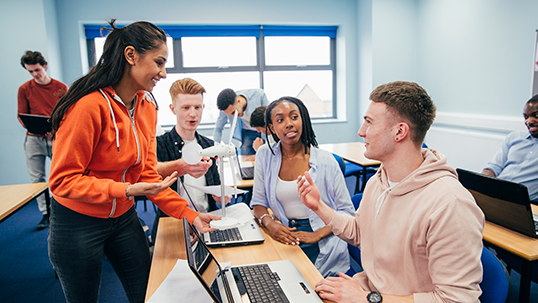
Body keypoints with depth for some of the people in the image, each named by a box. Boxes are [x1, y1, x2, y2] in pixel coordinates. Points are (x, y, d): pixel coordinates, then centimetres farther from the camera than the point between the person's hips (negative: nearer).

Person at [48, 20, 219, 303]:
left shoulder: (147, 107, -3)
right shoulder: (89, 105, -25)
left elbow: (147, 174, -2)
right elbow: (63, 180, -21)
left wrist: (189, 213, -8)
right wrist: (126, 190, -32)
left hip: (124, 218, 6)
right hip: (77, 224, -6)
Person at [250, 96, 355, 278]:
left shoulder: (325, 161, -4)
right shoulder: (264, 156, 4)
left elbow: (346, 211, 0)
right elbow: (258, 201, 12)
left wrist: (317, 235, -16)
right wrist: (268, 222, -11)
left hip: (322, 247, -3)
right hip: (282, 237, 3)